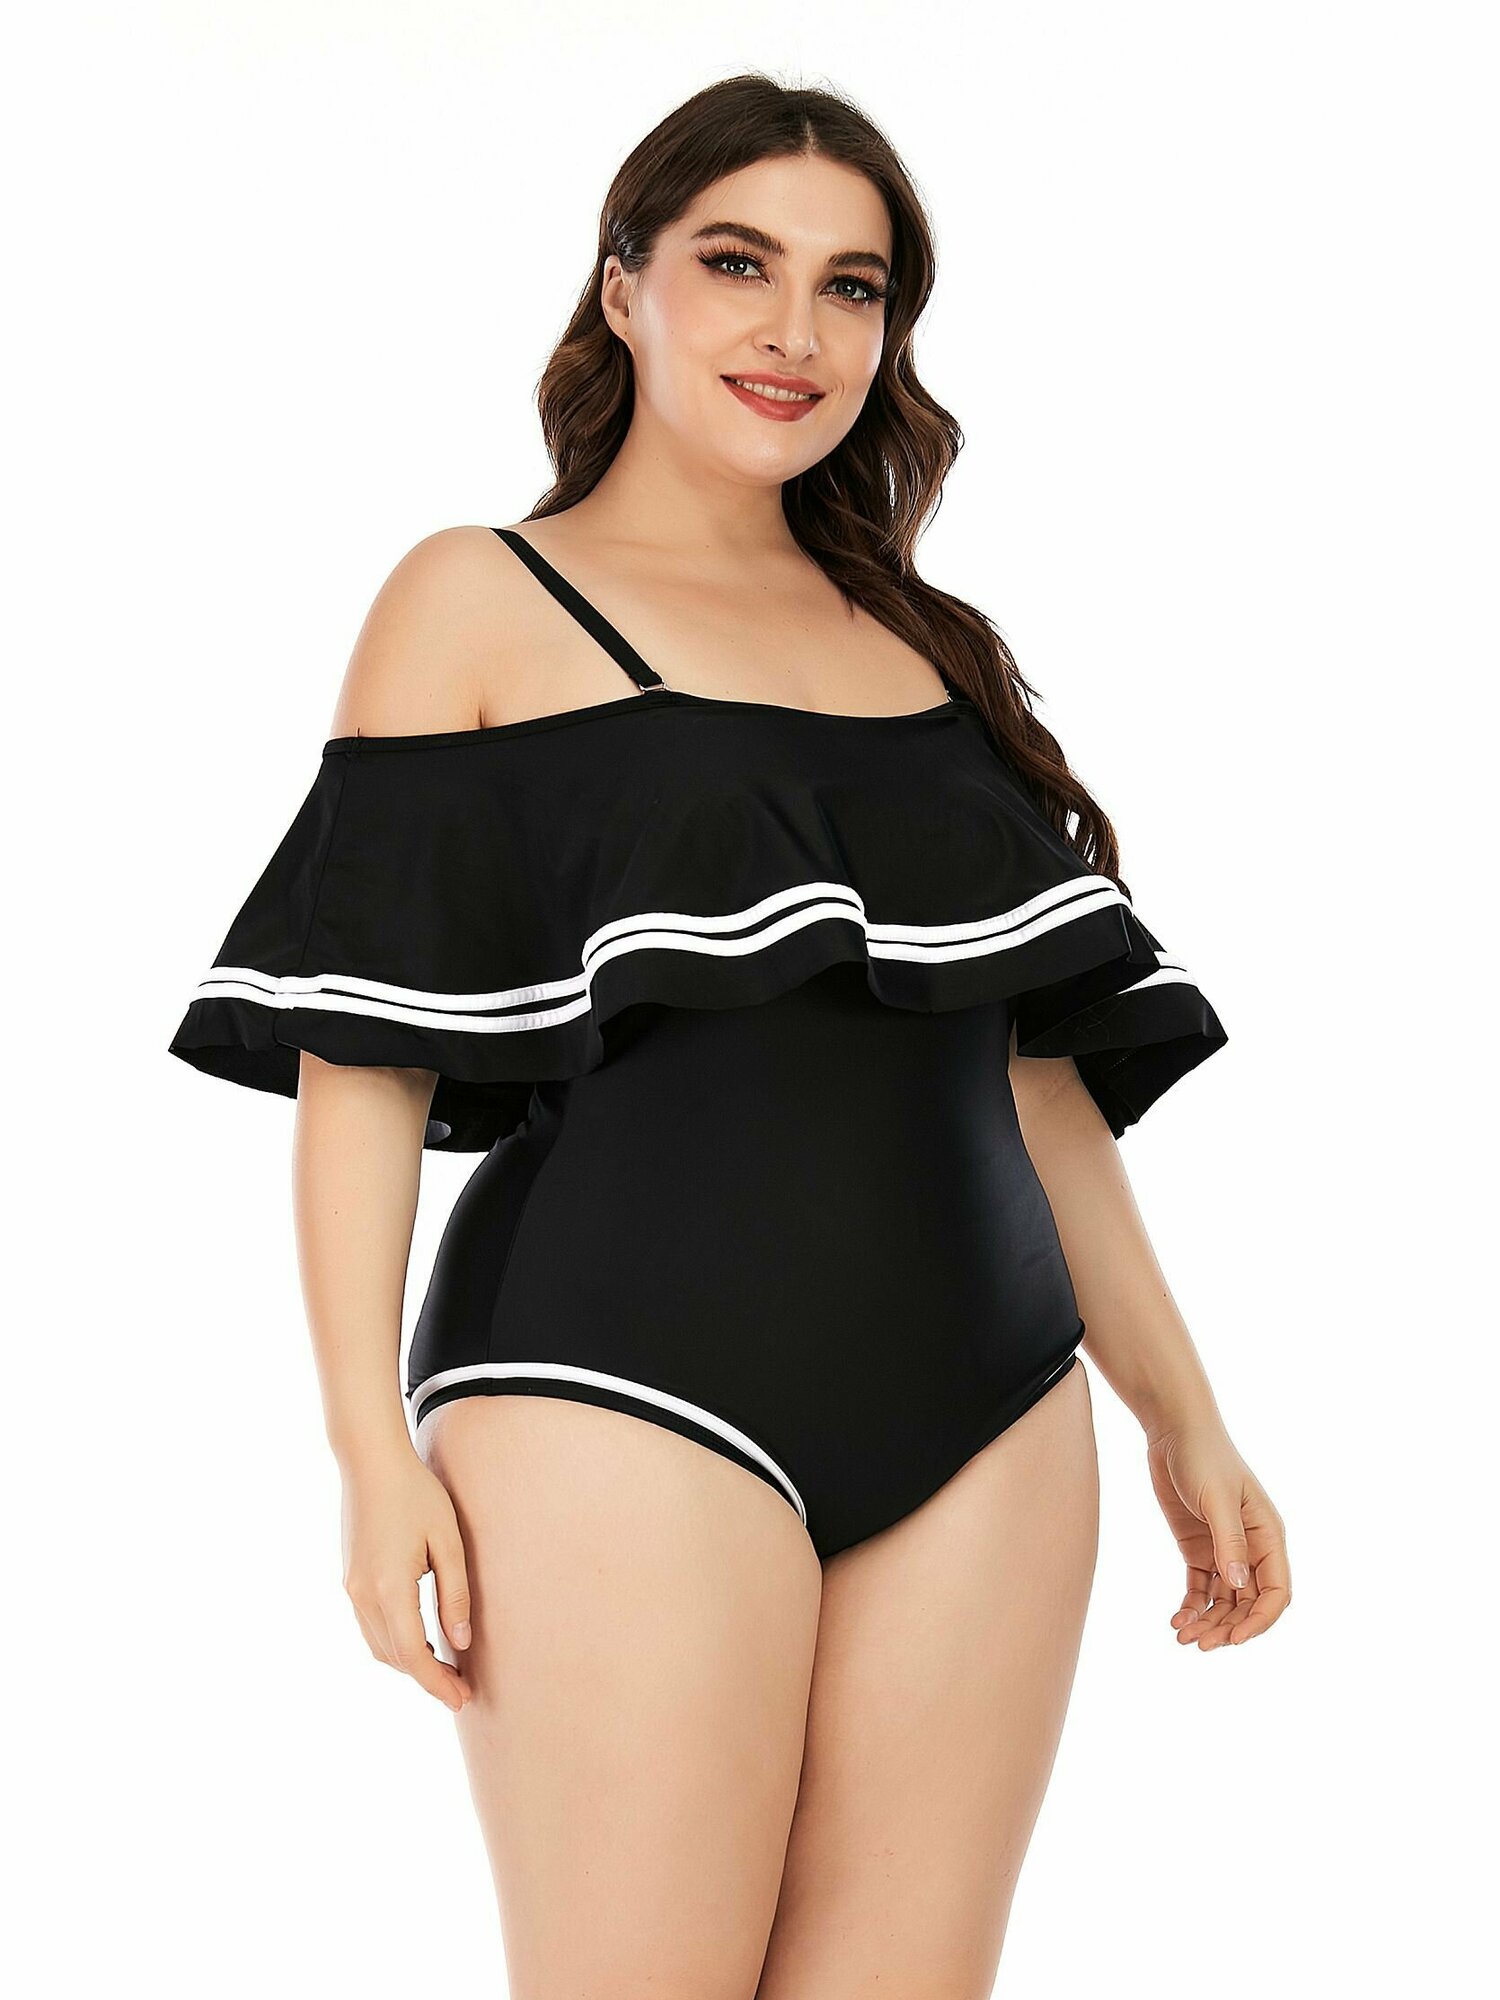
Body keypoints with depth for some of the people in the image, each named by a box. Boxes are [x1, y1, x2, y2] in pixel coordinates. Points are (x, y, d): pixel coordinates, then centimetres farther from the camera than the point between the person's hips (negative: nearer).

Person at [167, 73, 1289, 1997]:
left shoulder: (935, 653, 19)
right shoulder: (482, 601, 5)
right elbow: (358, 1047, -1)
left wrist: (1182, 1415, 15)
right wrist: (374, 1448, -10)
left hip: (984, 1416, 5)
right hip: (633, 1391, -4)